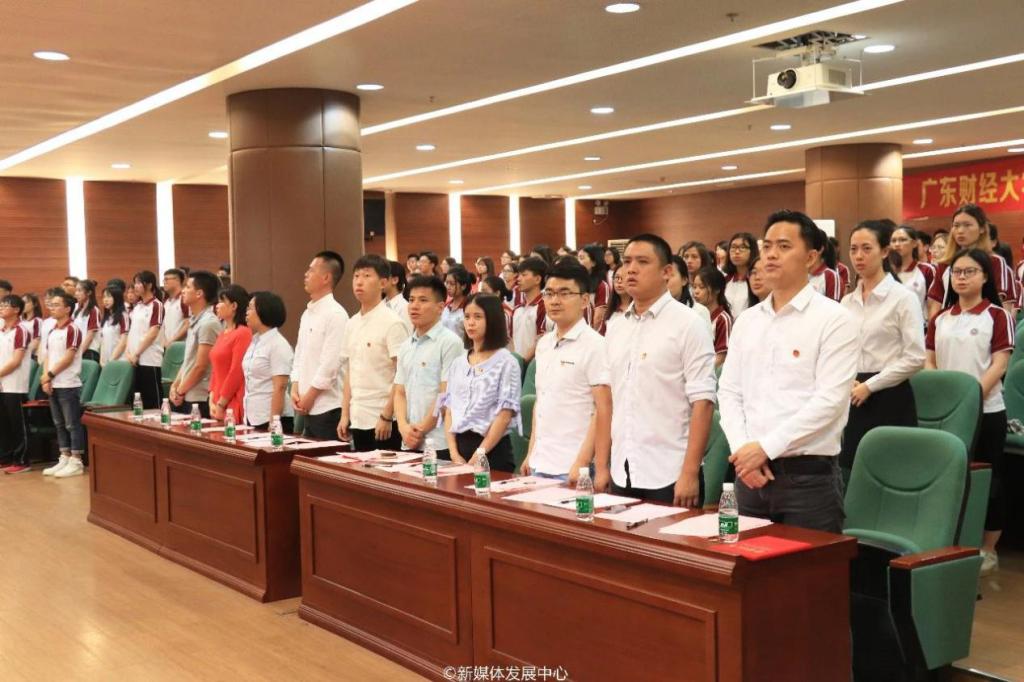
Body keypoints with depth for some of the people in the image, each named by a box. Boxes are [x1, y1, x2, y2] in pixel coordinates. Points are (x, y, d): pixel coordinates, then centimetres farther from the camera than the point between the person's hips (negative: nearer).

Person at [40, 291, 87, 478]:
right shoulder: (51, 332, 14)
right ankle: (64, 459, 18)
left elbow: (68, 358, -15)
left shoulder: (72, 330, -10)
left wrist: (50, 374, -13)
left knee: (72, 424, -3)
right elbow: (48, 357, 12)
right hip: (53, 385, 8)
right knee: (59, 424, 12)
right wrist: (46, 378, -2)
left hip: (68, 385, -8)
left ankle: (76, 462, 0)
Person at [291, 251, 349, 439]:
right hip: (309, 409, 8)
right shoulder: (307, 313, 13)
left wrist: (309, 397, -11)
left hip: (327, 409, -8)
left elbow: (331, 364, -17)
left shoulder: (336, 314, -13)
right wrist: (295, 390, 4)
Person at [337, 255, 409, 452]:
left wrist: (386, 417, -16)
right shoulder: (352, 324, 11)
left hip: (383, 421, -7)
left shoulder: (392, 323, -10)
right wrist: (345, 414, 10)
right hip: (358, 419, 7)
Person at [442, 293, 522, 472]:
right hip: (459, 446, 5)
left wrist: (479, 455, -14)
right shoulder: (458, 363, 10)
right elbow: (449, 409, 9)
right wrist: (454, 453, -3)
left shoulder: (506, 362, -6)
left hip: (493, 450, -5)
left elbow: (505, 415, -11)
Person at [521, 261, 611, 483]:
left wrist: (583, 463, -18)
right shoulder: (543, 344, 12)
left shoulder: (594, 345, -10)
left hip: (573, 469, -6)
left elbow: (604, 410, -13)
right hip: (540, 465, 7)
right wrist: (531, 453, 14)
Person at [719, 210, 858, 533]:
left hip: (808, 474, -5)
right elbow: (729, 392, 9)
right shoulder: (747, 321, 12)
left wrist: (765, 447, -16)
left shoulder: (834, 319, -5)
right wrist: (742, 449, -7)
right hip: (749, 472, 5)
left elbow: (829, 400, -14)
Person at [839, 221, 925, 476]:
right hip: (854, 399, 5)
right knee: (849, 472, 6)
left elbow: (915, 358, -13)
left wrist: (869, 386, -13)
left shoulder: (903, 297, -7)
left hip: (889, 399, -5)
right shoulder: (848, 301, 11)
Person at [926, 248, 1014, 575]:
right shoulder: (940, 320, 11)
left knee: (989, 479, 2)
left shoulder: (997, 315, -2)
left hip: (985, 410, -4)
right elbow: (930, 361, 11)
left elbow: (999, 364, -9)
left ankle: (988, 549, 14)